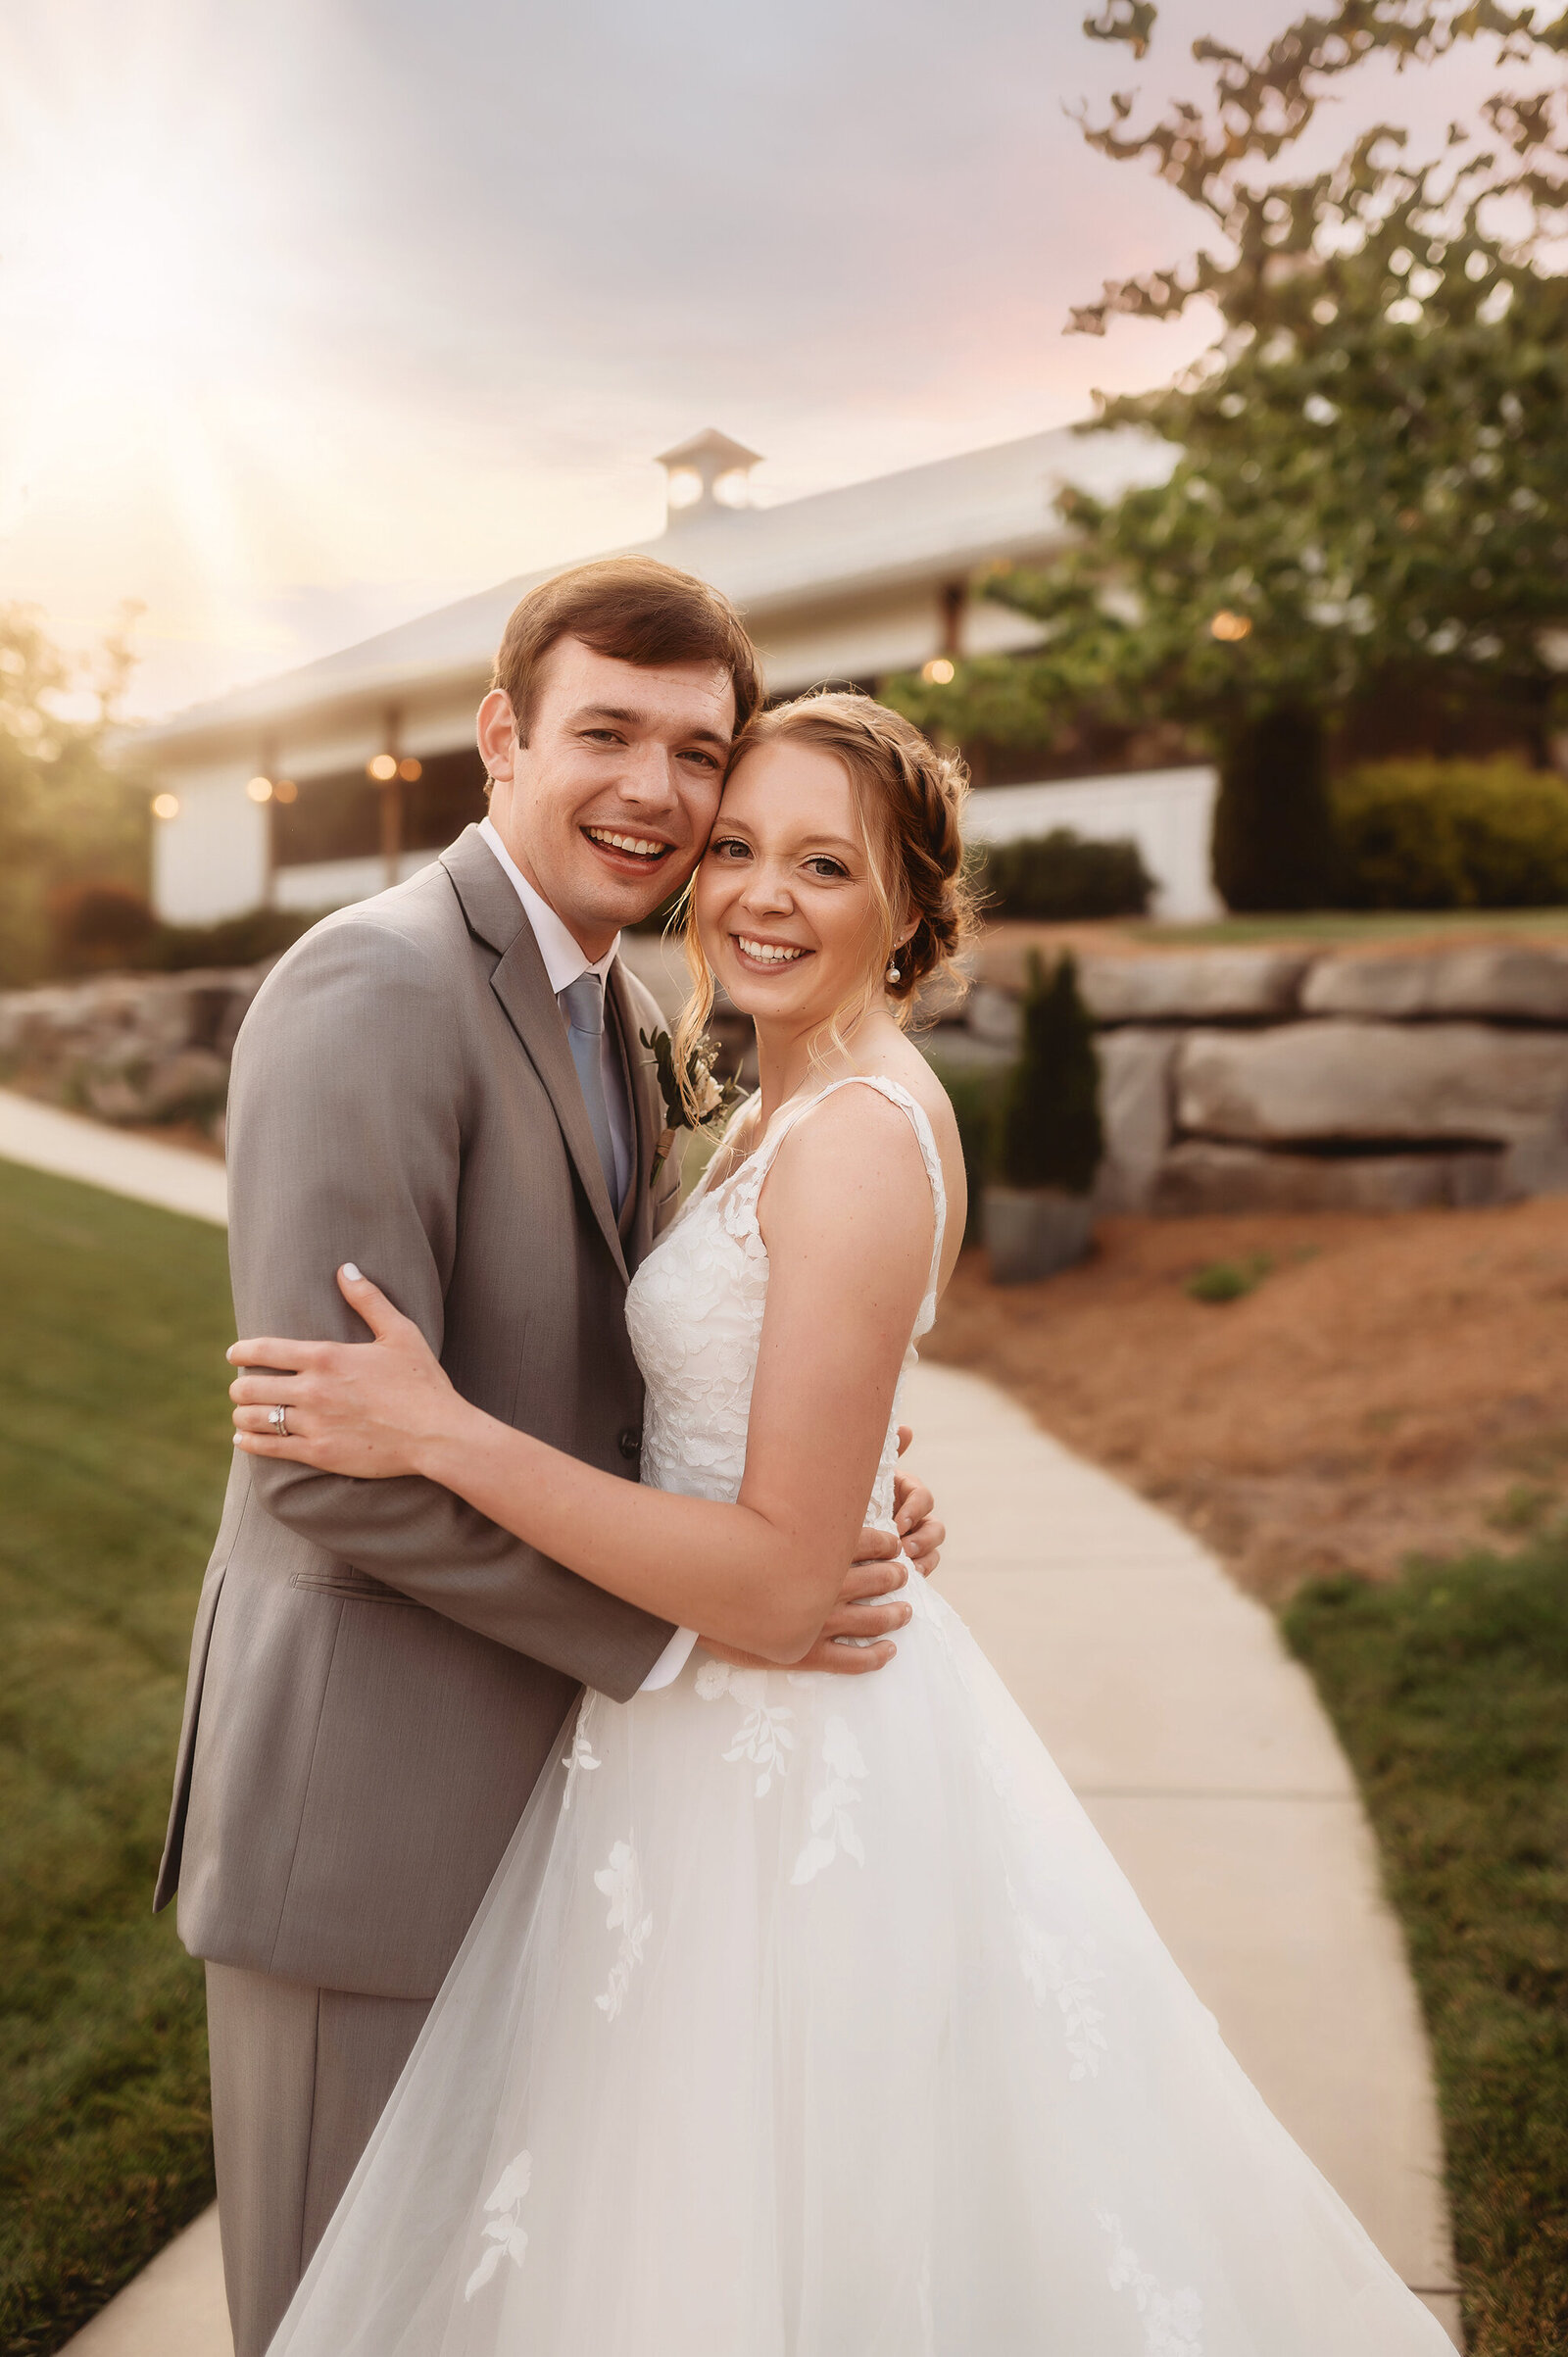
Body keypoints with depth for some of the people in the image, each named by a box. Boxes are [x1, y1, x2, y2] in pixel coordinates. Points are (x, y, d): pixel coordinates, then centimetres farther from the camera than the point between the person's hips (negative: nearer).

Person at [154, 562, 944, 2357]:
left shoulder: (604, 1004, 10)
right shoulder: (373, 986, -20)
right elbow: (335, 1457, -26)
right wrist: (695, 1609, -21)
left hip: (537, 1769, 9)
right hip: (371, 1797, -9)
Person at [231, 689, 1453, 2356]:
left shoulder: (859, 1140, -22)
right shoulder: (787, 1108, 7)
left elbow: (779, 1584, -24)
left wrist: (439, 1433, -25)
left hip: (780, 1769, -9)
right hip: (757, 1730, 9)